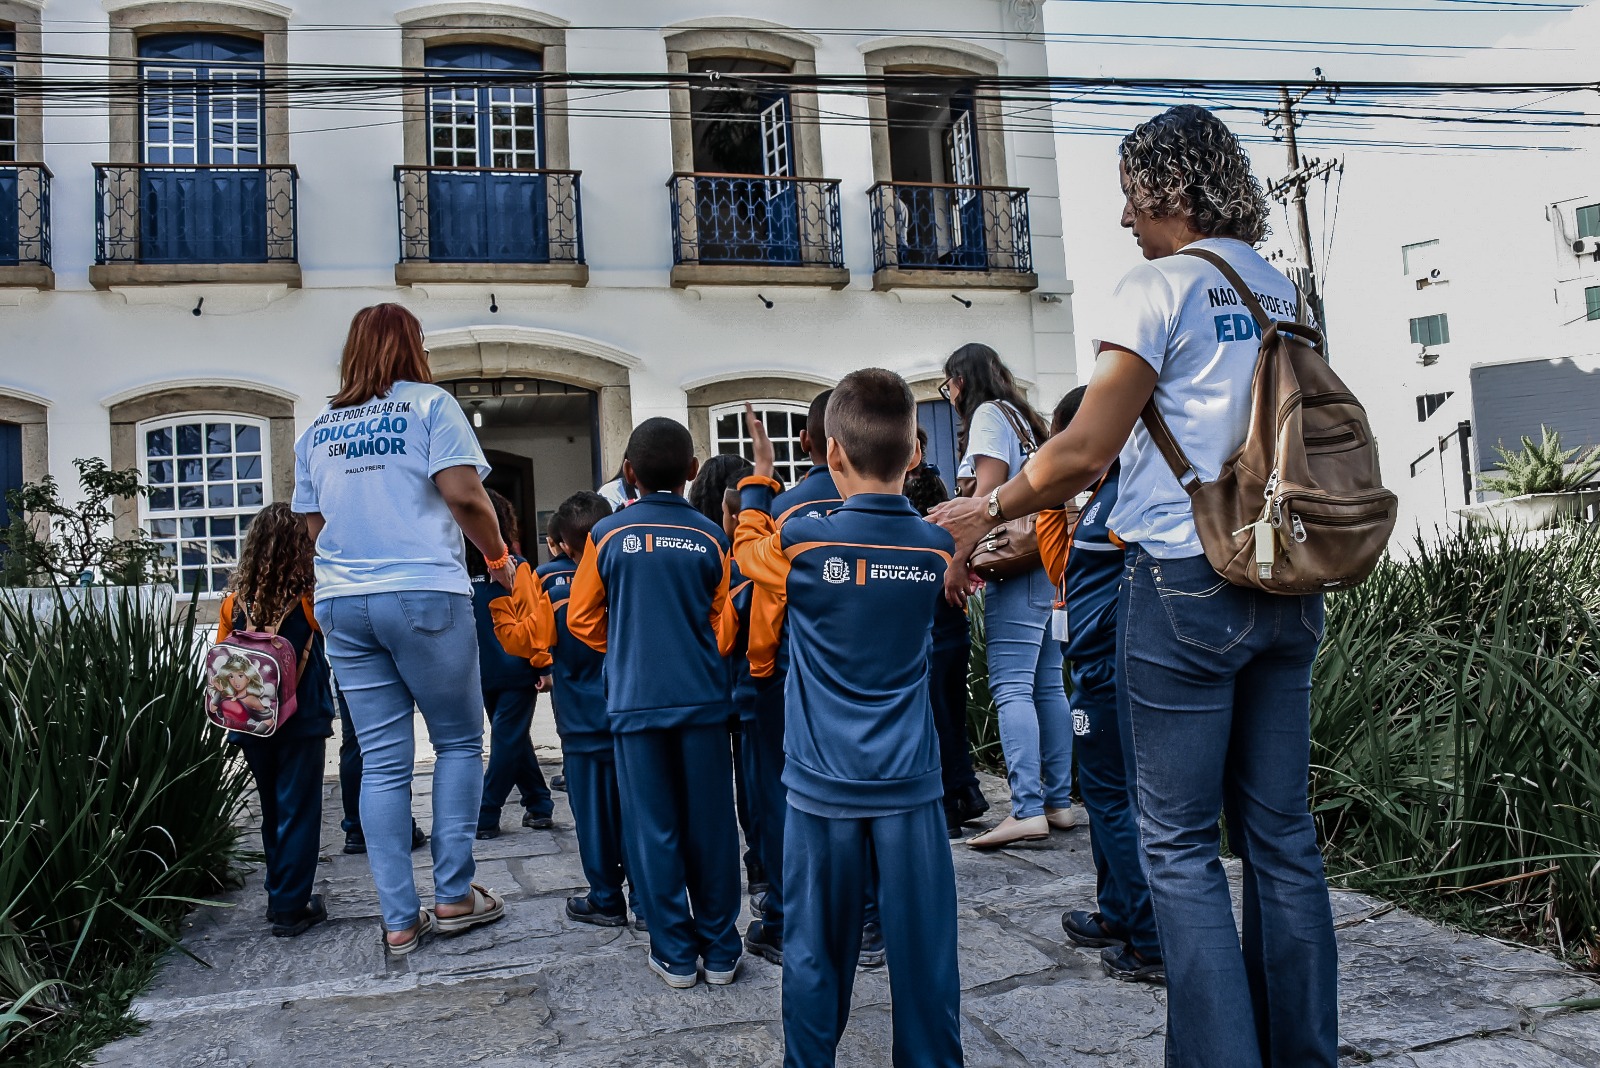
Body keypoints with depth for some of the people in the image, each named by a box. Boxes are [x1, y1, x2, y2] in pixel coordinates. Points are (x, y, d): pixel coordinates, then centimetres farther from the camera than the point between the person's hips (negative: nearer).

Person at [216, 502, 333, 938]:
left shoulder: (235, 601, -3)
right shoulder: (308, 600, -13)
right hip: (301, 723, -4)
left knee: (273, 812, 18)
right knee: (298, 814, 4)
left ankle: (280, 897, 28)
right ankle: (290, 908, 6)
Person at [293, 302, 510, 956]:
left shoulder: (316, 429, 17)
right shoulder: (430, 404, 1)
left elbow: (314, 524, 18)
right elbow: (464, 495, -11)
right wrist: (499, 559, 3)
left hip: (340, 603, 5)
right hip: (424, 593, -5)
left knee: (382, 762, 6)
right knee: (459, 741, 10)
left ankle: (399, 921, 10)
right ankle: (454, 896, 11)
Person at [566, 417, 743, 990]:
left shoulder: (607, 534, -3)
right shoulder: (710, 537, -1)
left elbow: (581, 618, 4)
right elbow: (724, 627, 3)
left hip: (635, 700, -1)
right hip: (702, 698, 1)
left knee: (653, 829, 8)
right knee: (710, 824, 9)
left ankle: (675, 954, 16)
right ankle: (720, 950, 19)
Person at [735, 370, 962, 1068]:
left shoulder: (802, 542, -9)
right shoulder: (937, 547, -2)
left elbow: (748, 547, 13)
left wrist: (759, 477, 25)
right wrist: (895, 470, 22)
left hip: (824, 784, -1)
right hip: (909, 781, 2)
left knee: (816, 952, 11)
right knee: (922, 950, 10)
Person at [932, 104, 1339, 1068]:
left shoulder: (1160, 286, -8)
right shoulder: (1282, 290, 14)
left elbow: (1085, 451, -14)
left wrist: (987, 512, 1)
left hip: (1187, 581, -7)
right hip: (1285, 581, 8)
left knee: (1180, 844, 1)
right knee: (1281, 831, 13)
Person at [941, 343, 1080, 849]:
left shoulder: (988, 413, -1)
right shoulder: (1023, 416, 24)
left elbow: (987, 494, -12)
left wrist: (959, 563, -14)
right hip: (1047, 561, 9)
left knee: (1011, 687, -12)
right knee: (1048, 685, 8)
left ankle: (1028, 810, -16)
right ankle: (1060, 801, 10)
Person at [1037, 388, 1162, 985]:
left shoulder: (1128, 494, -16)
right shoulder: (1104, 494, 15)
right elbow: (1063, 569, 17)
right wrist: (1050, 501, 10)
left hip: (1110, 673, -10)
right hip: (1101, 672, 10)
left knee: (1114, 801, -3)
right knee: (1106, 795, 19)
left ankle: (1154, 946, 5)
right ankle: (1117, 917, 32)